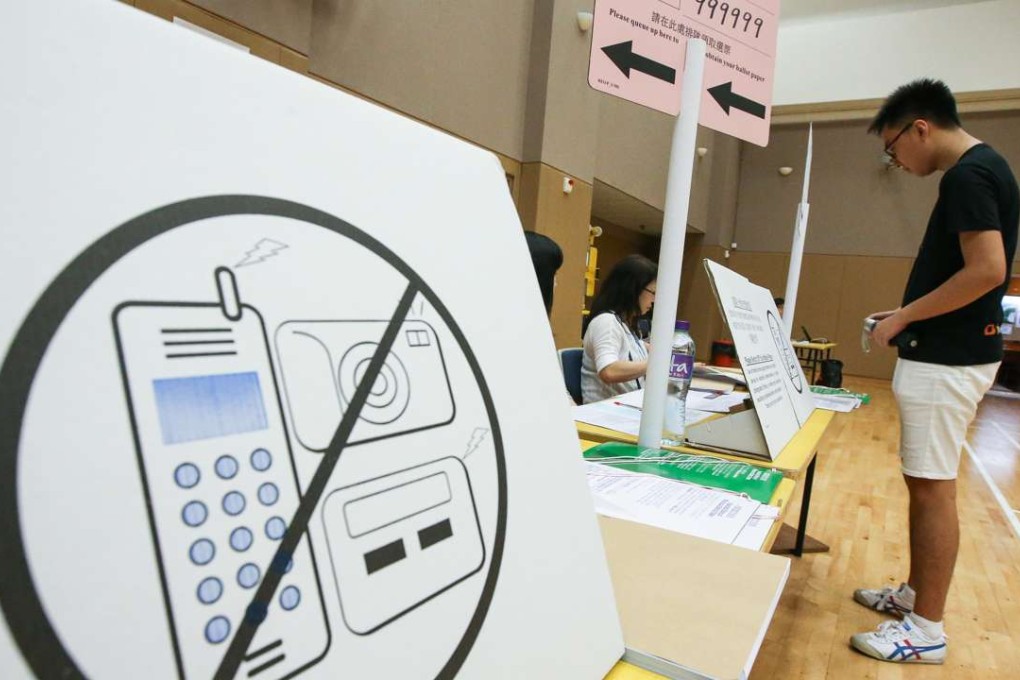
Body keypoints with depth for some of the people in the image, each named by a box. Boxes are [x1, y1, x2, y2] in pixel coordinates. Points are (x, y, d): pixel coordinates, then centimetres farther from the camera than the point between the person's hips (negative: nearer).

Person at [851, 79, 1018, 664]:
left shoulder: (968, 175, -15)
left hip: (947, 358, -10)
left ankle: (926, 631, 10)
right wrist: (908, 317, 14)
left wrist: (903, 317, -14)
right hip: (950, 351, 10)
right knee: (925, 483, 17)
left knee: (933, 488, -2)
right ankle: (915, 594, 30)